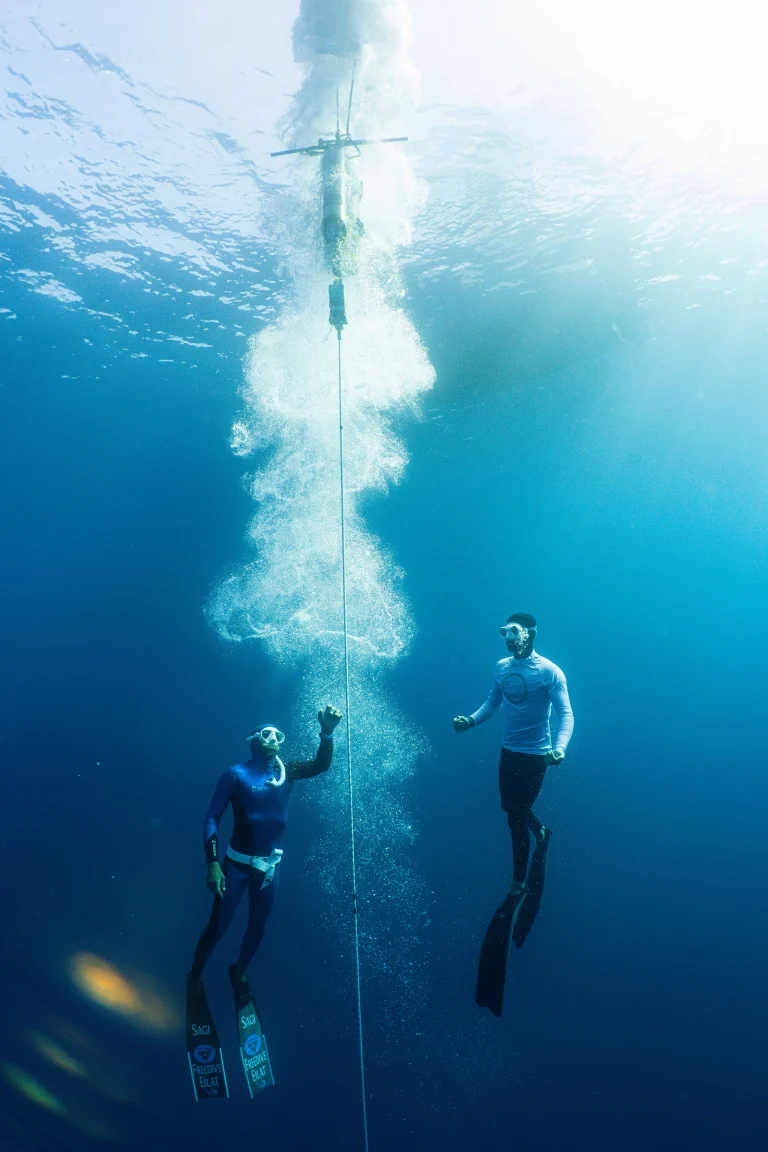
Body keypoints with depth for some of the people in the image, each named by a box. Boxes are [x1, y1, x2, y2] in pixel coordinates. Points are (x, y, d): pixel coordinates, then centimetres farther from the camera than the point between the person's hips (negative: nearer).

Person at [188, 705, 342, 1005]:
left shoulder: (287, 771, -2)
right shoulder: (237, 774, -12)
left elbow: (321, 765, -15)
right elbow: (212, 818, -13)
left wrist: (327, 731, -33)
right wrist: (213, 864, -22)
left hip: (270, 864, 4)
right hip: (236, 862, -4)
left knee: (257, 927, 17)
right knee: (218, 925, 5)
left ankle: (240, 972, 44)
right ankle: (195, 975, 32)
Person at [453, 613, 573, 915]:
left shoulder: (549, 672, -19)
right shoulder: (501, 667, -2)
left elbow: (565, 714, -21)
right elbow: (492, 704, 7)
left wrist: (560, 747, -38)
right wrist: (470, 721, -11)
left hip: (535, 755, -6)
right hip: (508, 750, 6)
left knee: (516, 819, 3)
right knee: (510, 806, 22)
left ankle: (519, 884, 24)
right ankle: (541, 832, 55)